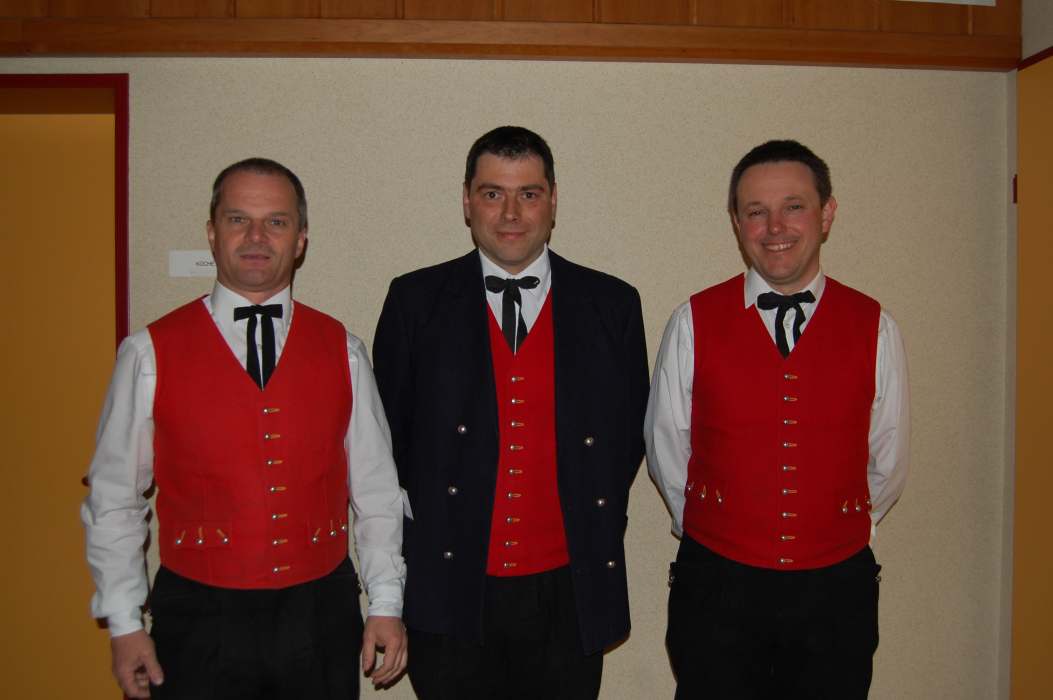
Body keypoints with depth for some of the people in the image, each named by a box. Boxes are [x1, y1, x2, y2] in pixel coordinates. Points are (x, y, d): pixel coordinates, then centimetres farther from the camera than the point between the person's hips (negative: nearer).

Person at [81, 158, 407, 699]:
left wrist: (386, 604, 2)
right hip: (200, 619, -1)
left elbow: (375, 489, 4)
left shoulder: (341, 350, 2)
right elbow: (113, 498, 1)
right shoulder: (151, 353, -4)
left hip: (321, 615, 2)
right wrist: (124, 623, 0)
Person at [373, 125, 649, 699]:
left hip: (568, 593, 1)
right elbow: (388, 430, 5)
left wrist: (598, 532, 2)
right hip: (449, 592, 0)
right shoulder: (416, 300, -1)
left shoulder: (612, 305, 0)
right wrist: (417, 522, 1)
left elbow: (630, 433, 7)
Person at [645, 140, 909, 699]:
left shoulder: (874, 328, -1)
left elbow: (887, 464, 8)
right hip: (717, 588, -1)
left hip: (836, 591, 1)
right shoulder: (693, 323, -4)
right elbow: (665, 452, 3)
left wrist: (835, 533, 13)